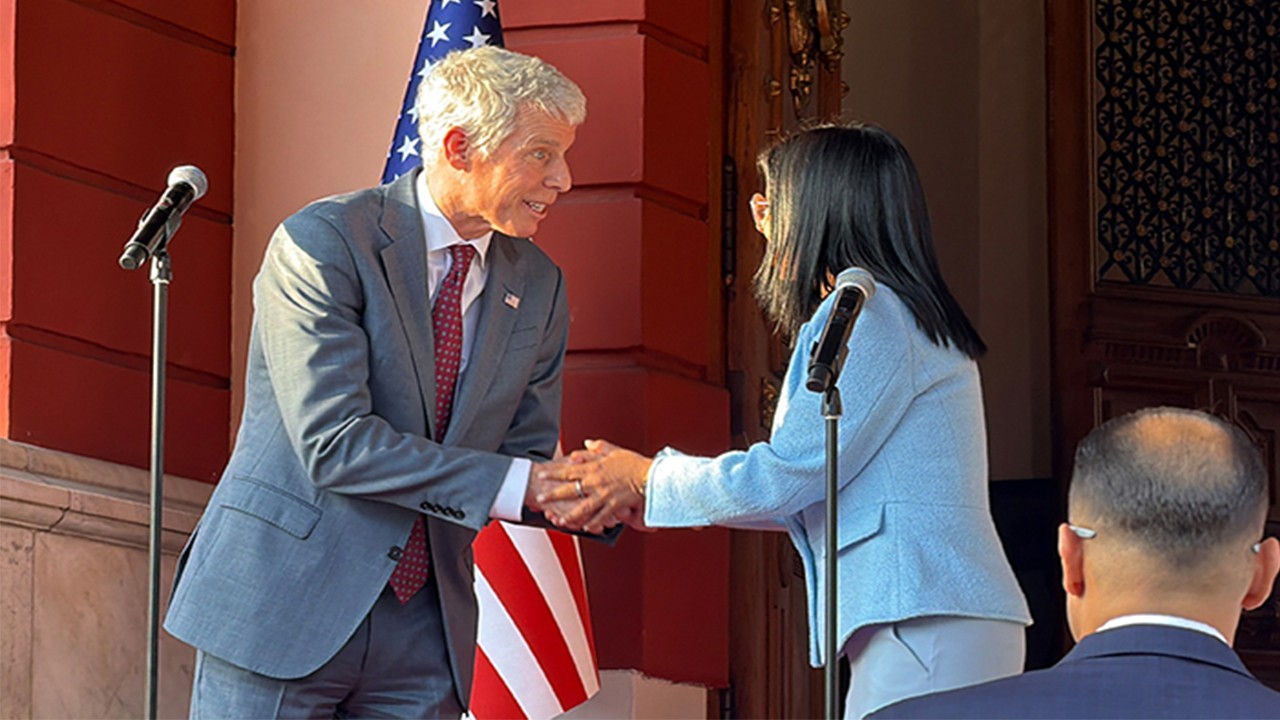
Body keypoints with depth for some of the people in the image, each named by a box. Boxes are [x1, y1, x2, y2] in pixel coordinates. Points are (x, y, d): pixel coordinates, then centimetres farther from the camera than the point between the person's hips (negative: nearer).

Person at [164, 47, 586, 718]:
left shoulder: (537, 286, 8)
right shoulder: (322, 243, -11)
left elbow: (524, 453, 11)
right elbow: (335, 443, -20)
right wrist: (518, 486, -22)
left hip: (423, 631, 5)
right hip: (285, 610, -5)